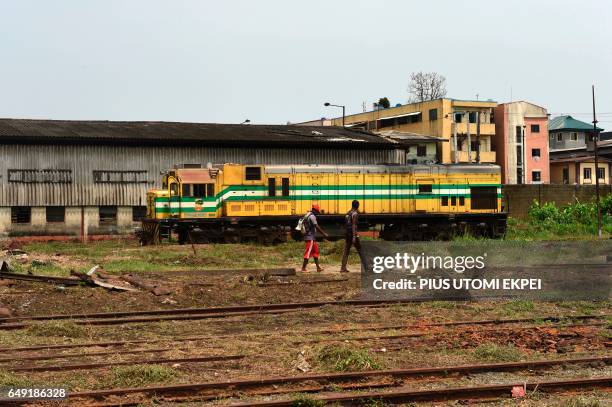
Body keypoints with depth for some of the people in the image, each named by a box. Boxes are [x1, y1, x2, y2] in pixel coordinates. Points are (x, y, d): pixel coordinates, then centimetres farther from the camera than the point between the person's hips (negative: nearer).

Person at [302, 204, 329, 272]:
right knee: (308, 252, -7)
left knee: (315, 251, 14)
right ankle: (303, 268, -6)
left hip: (312, 237, 11)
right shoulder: (312, 216, -15)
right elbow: (317, 226, -21)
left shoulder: (307, 215, 16)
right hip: (310, 237, -11)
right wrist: (324, 234, -18)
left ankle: (318, 267, 18)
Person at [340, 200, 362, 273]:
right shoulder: (355, 214, -11)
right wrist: (354, 236, -24)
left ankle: (343, 268, -1)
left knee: (346, 251, 4)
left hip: (347, 234, 7)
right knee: (360, 250, 3)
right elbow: (353, 225, -19)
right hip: (353, 234, -7)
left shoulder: (347, 214, 13)